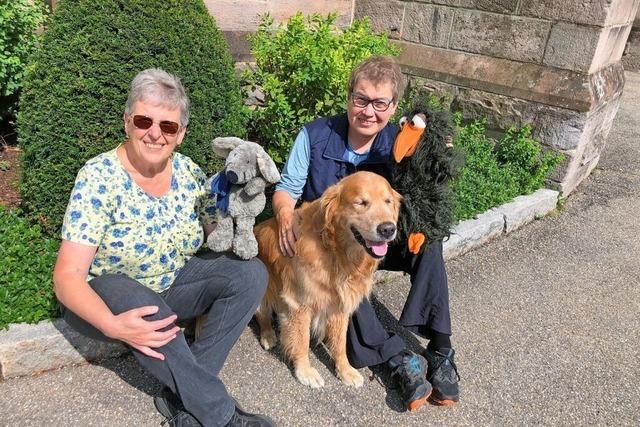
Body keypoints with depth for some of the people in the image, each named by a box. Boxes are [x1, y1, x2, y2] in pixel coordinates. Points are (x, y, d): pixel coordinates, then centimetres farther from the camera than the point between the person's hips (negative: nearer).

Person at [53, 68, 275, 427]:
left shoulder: (189, 172, -7)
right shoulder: (99, 177, -21)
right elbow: (68, 275, -23)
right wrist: (112, 324, -41)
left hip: (173, 280, 5)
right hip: (105, 294, -5)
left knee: (251, 272, -15)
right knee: (147, 310, -38)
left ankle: (182, 395, -15)